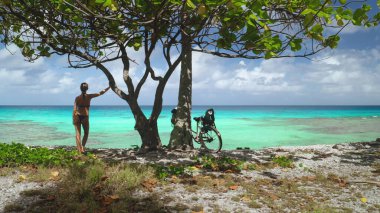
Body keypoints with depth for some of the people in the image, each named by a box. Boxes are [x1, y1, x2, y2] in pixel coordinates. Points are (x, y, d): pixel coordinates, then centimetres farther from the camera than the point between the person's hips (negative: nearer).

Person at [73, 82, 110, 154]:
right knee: (86, 133, 17)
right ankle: (82, 147, 3)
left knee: (78, 133, 7)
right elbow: (100, 93, 2)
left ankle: (79, 148, 1)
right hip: (85, 117, -1)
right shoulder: (89, 96, -4)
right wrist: (109, 87, 10)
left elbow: (74, 110, -8)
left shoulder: (77, 98, -2)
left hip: (77, 116, 1)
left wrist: (74, 119, -5)